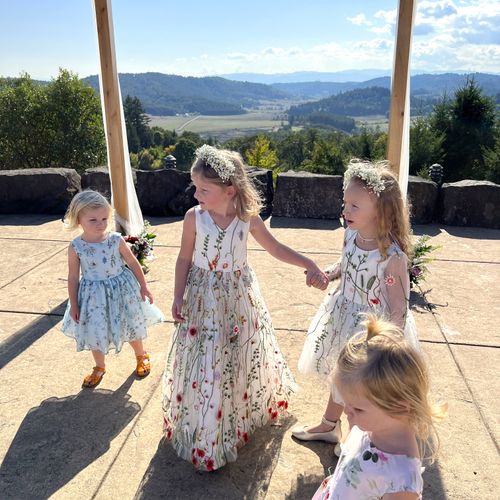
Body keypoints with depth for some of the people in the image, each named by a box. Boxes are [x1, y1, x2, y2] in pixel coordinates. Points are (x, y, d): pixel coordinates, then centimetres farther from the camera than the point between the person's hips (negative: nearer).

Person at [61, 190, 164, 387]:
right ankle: (99, 367, 41)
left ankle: (141, 356, 43)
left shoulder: (116, 240, -15)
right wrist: (74, 305, -2)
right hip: (93, 295, 1)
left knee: (131, 326, 15)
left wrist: (144, 287, 0)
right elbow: (73, 277, -5)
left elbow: (133, 263, -4)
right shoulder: (75, 247, -14)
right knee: (95, 333, 14)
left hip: (121, 290, 0)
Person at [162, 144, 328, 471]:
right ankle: (205, 431, 27)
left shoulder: (248, 218, -11)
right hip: (204, 299, -1)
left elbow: (276, 249, -3)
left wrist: (310, 265, -14)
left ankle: (243, 413, 46)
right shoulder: (194, 217, -14)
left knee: (243, 355, 17)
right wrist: (179, 296, -5)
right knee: (204, 362, 4)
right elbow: (185, 258, -3)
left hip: (239, 297, 2)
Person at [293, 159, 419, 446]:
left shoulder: (393, 256, -29)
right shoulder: (351, 234, -10)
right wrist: (328, 274, -7)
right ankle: (330, 425, 52)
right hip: (344, 318, 6)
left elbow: (399, 309, -21)